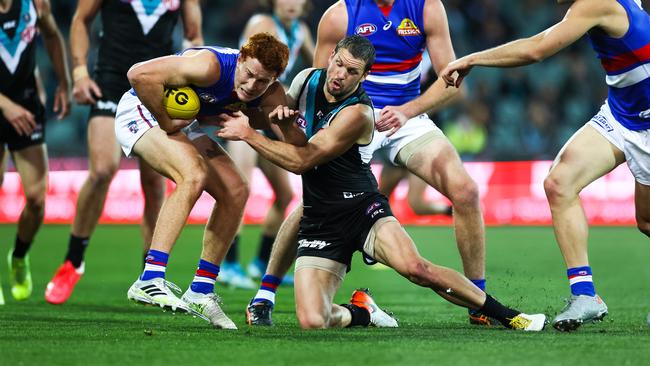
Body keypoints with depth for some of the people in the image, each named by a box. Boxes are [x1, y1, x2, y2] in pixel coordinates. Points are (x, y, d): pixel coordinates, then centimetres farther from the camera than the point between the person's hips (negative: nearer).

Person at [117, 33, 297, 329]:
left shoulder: (270, 94, -14)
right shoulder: (211, 66, -34)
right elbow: (139, 74, -38)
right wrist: (166, 123, -29)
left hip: (184, 124, 8)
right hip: (142, 111, -8)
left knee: (236, 192, -1)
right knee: (194, 175, -31)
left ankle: (200, 292, 7)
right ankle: (149, 281, -36)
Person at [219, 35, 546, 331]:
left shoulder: (357, 114, -18)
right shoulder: (307, 80, 0)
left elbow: (302, 160, -20)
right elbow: (282, 105, 23)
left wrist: (248, 134, -16)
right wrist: (282, 112, -3)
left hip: (362, 208, -4)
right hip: (319, 225, 4)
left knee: (415, 267, -32)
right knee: (312, 323, -18)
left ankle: (508, 316, -17)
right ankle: (361, 312, 18)